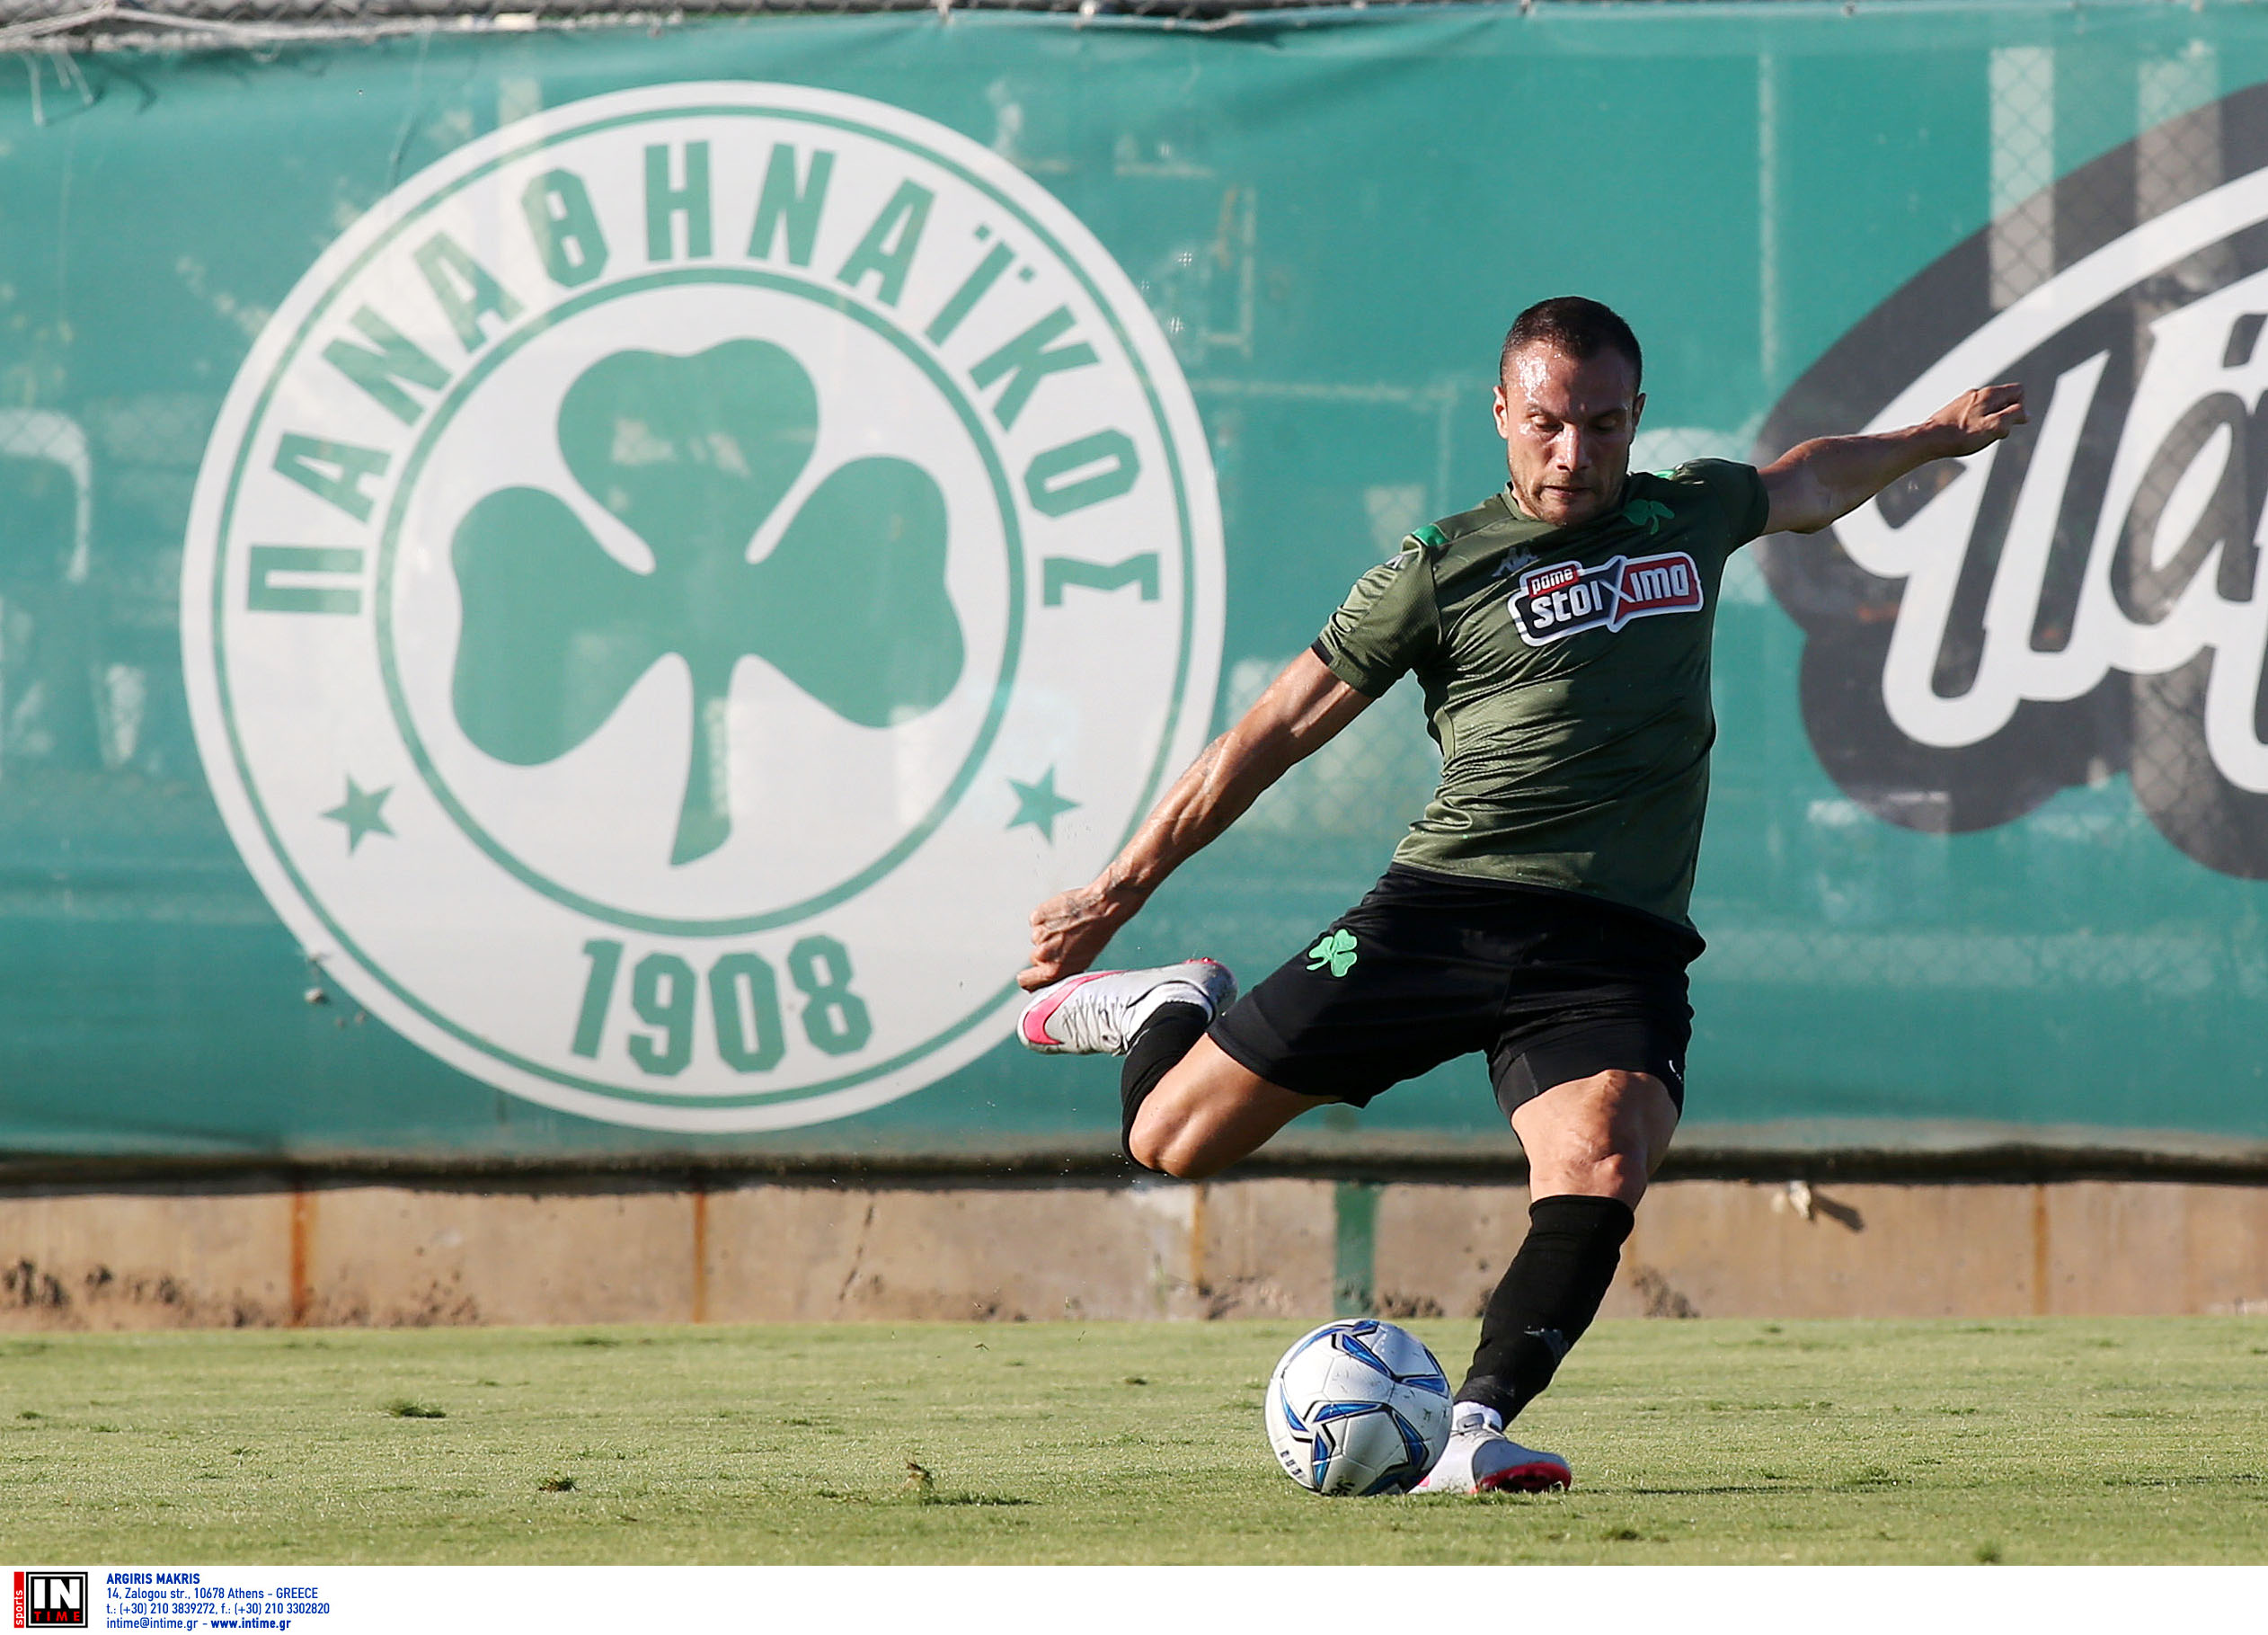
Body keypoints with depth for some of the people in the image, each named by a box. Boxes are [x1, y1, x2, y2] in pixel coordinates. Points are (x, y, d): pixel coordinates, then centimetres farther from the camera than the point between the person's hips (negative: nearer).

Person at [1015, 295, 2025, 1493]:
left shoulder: (1692, 518, 15)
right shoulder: (1439, 570, 4)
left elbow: (1804, 484, 41)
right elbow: (1272, 735, 8)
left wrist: (1932, 438, 51)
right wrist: (1120, 888, 9)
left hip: (1617, 946, 1)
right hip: (1445, 907, -1)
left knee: (1602, 1171, -30)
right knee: (1170, 1143, -2)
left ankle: (1474, 1433, -28)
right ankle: (1171, 1009, 32)